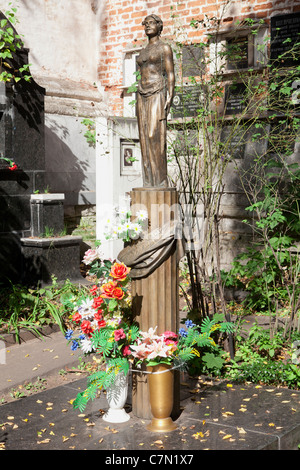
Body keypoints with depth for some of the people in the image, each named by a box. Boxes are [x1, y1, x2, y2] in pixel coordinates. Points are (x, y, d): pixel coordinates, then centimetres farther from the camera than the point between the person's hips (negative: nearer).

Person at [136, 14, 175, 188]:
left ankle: (161, 181, -17)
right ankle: (150, 181, -1)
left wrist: (170, 97, -16)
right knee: (145, 137, -1)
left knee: (155, 136, -18)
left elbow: (170, 75, -5)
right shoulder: (144, 51, 22)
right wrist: (140, 100, 15)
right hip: (143, 95, 7)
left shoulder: (165, 48, 2)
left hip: (157, 94, -7)